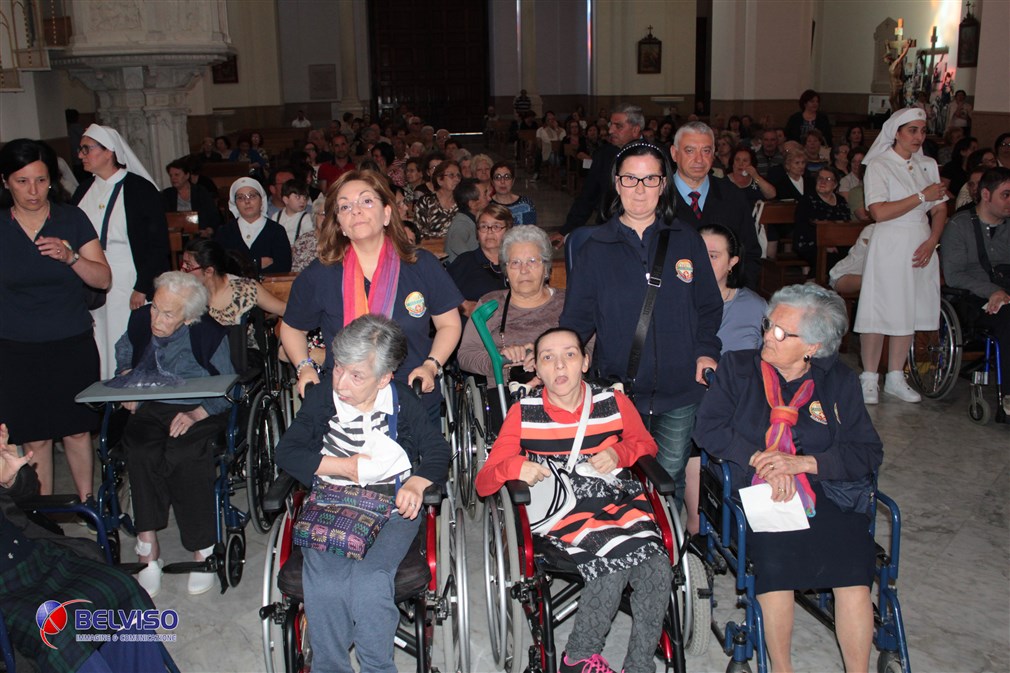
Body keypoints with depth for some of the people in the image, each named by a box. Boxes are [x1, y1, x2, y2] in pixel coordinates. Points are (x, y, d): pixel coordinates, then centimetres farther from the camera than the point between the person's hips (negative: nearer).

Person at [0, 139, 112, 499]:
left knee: (78, 430, 7)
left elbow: (103, 279, -2)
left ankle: (87, 502, 23)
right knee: (34, 438, 5)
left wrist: (70, 257, -18)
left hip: (72, 344, 0)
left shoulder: (71, 219, 0)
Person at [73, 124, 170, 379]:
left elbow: (158, 245, -8)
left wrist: (142, 289, -11)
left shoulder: (141, 189, -6)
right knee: (99, 353, 5)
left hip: (131, 290, -5)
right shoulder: (84, 189, 11)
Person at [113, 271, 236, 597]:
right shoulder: (140, 321, 6)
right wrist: (127, 386, 9)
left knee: (183, 456, -35)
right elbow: (123, 356, 28)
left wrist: (196, 414, -19)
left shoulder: (209, 334, -6)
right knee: (141, 451, -31)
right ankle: (148, 546, -26)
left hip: (199, 410, -3)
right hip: (149, 410, 3)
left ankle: (203, 549, -23)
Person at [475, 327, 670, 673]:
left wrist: (619, 454, 1)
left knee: (657, 568, -25)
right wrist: (515, 467, -16)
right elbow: (484, 482, 6)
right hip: (562, 513, -2)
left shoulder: (614, 403, 6)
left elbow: (647, 445, 23)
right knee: (616, 559, -29)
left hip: (618, 502, 3)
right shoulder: (522, 415, 3)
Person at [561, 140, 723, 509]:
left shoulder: (686, 240, 5)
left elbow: (709, 305, 11)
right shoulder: (596, 247, 1)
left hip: (679, 389, 1)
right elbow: (577, 318, 1)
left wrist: (706, 351, -4)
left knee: (670, 482, 12)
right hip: (618, 390, -1)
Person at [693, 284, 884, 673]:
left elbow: (868, 452, 4)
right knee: (773, 554, -30)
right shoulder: (737, 368, 12)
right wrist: (760, 458, -10)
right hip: (756, 493, -1)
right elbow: (708, 429, 2)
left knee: (854, 567, -26)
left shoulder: (838, 382, 12)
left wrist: (802, 462, -9)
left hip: (824, 493, 1)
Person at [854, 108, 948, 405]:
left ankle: (895, 378, 17)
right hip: (889, 246, -5)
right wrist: (922, 196, -14)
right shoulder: (879, 165, -5)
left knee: (909, 312, 8)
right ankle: (869, 378, 6)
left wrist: (931, 242, -6)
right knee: (879, 311, -4)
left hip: (921, 246, 6)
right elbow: (879, 212, -17)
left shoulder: (928, 165, 12)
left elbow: (940, 210, 10)